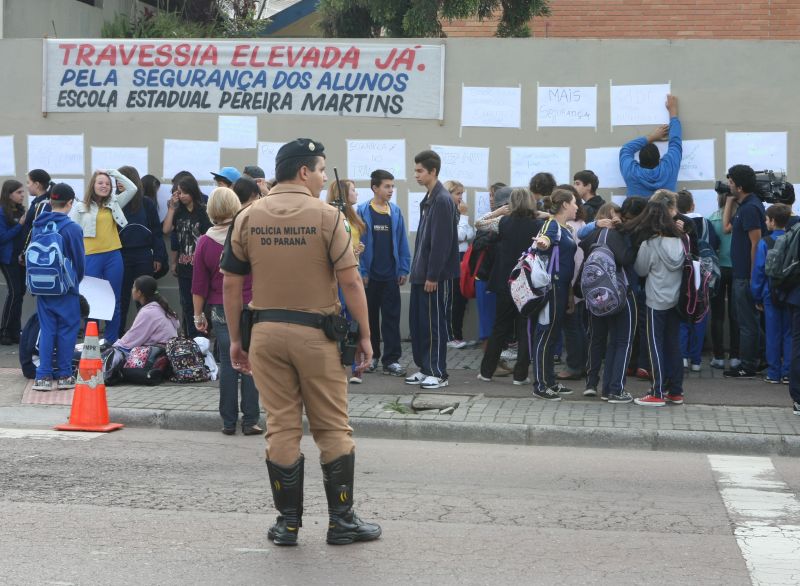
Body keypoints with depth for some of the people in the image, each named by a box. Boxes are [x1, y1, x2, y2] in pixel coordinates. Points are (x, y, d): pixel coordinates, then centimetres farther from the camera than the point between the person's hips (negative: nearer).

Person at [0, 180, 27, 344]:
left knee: (20, 292, 9)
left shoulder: (21, 211, 9)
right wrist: (20, 224, -18)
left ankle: (15, 331, 18)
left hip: (21, 257, 7)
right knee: (14, 292, -9)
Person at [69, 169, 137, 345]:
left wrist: (113, 172, 8)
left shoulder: (114, 204, 13)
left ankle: (111, 341, 14)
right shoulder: (80, 207, 4)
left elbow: (132, 189, 10)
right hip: (91, 257, -3)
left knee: (114, 301, 5)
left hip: (114, 257, 3)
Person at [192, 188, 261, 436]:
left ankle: (228, 422, 10)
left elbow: (199, 285, -1)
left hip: (221, 311, 1)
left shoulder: (205, 242, -5)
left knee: (227, 364, 7)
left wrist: (198, 314, 10)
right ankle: (250, 421, 5)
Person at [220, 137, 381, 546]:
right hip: (316, 333, -3)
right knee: (332, 428, 8)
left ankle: (288, 522, 13)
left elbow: (230, 284, 4)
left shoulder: (248, 217, 2)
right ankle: (341, 520, 13)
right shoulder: (326, 216, -8)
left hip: (266, 332, 3)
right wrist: (364, 335, -1)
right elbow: (350, 282, -10)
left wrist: (235, 339, 11)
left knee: (281, 428, 8)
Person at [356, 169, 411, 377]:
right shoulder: (363, 211, -6)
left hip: (391, 274, 2)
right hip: (369, 274, -2)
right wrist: (360, 271, -11)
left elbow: (402, 242, 5)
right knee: (370, 316, 11)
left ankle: (391, 360, 3)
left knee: (391, 317, 1)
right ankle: (372, 355, 24)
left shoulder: (395, 212, 3)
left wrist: (404, 270, 0)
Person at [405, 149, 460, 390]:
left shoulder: (442, 200, -15)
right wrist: (418, 271, 15)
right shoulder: (428, 199, 14)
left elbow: (442, 242, -19)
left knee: (434, 324, -3)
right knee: (417, 321, 11)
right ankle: (425, 368, 20)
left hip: (436, 276, -9)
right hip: (422, 274, 9)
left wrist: (433, 276, -19)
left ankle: (438, 373, 5)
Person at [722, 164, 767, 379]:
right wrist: (729, 200, 13)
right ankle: (749, 363, 21)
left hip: (746, 276, -10)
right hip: (742, 274, 10)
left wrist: (753, 276, -21)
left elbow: (756, 243, -21)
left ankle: (747, 367, 1)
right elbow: (727, 227, 16)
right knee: (748, 321, 15)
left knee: (747, 322, -4)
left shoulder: (750, 208, -18)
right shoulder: (745, 206, 13)